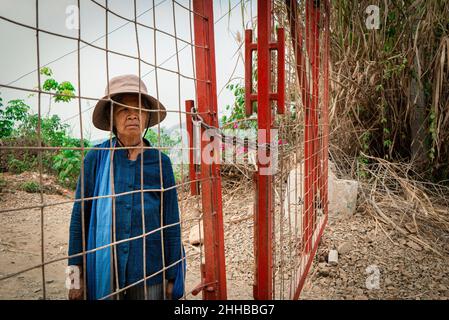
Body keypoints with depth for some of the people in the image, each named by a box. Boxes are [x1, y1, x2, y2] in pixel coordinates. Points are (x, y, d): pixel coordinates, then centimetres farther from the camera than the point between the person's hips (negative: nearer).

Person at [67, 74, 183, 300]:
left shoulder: (160, 162, -2)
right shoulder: (96, 159, -4)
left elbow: (171, 222, 1)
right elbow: (80, 217, 0)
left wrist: (172, 277, 2)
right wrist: (76, 274, -1)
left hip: (150, 274, 1)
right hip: (103, 272, 0)